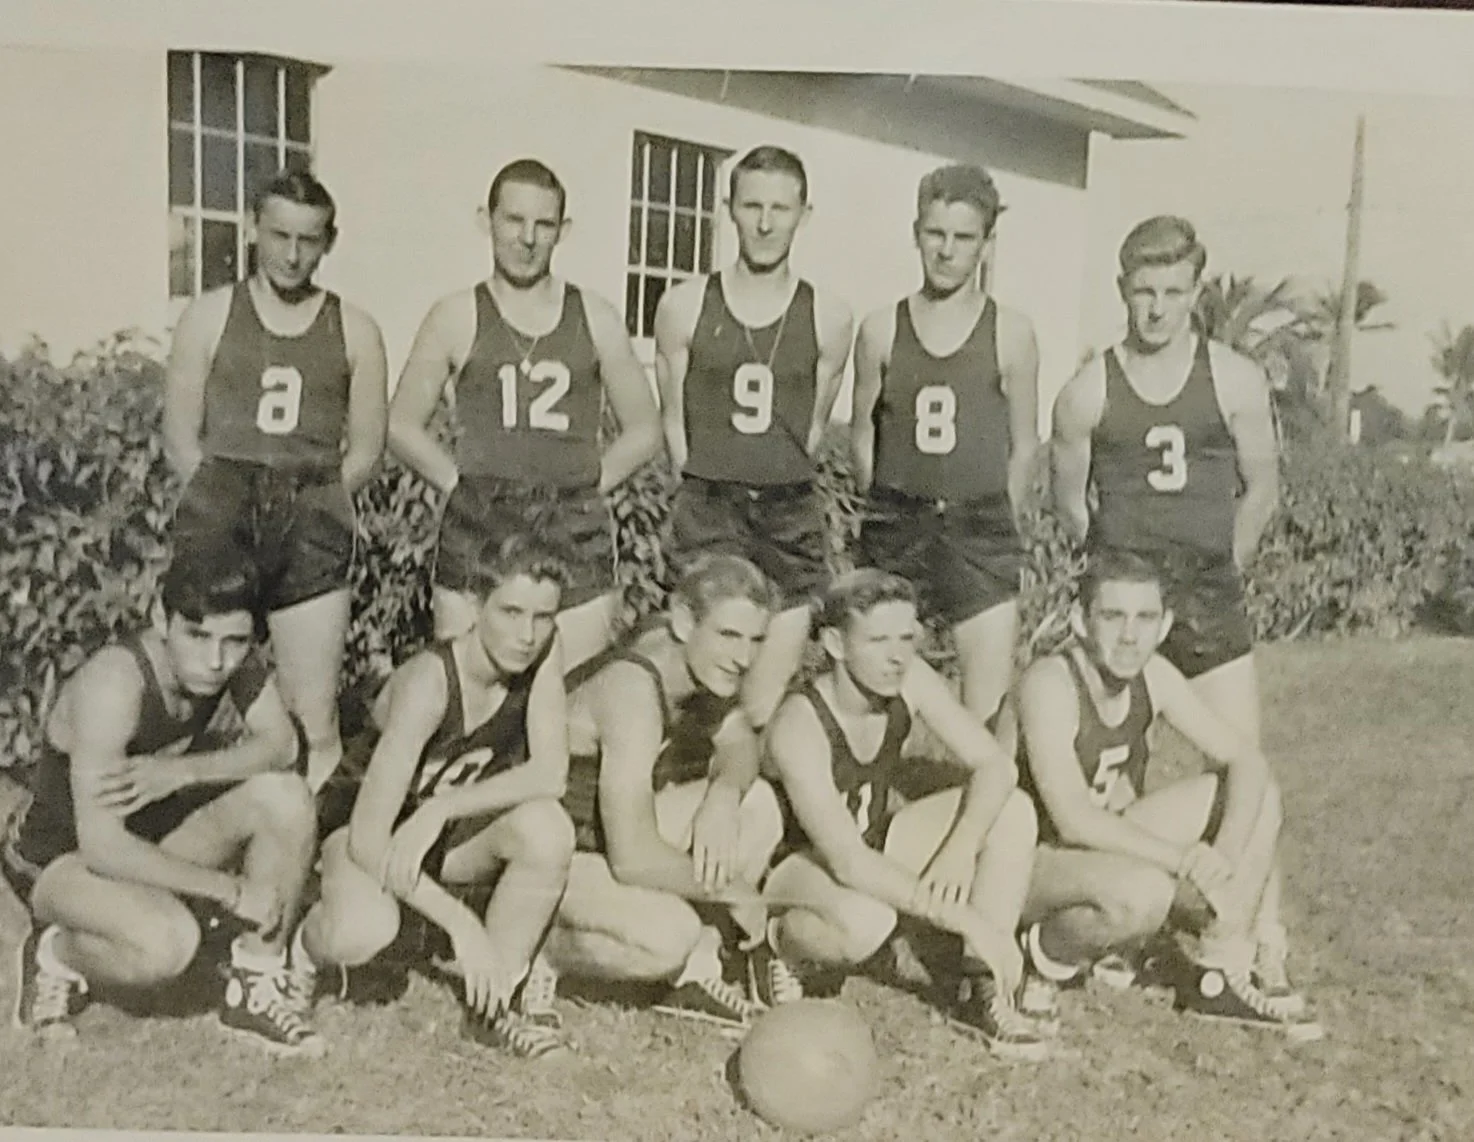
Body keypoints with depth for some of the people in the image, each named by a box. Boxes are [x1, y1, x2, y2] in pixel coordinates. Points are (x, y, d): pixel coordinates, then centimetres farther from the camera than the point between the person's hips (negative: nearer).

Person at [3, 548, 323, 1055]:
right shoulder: (114, 682, -34)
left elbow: (282, 744, -15)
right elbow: (101, 847, -35)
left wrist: (181, 771, -32)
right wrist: (231, 888, -31)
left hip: (156, 840, 6)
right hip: (59, 857, -6)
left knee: (286, 797, -19)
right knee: (167, 942, -35)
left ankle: (258, 985, -3)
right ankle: (56, 955, 1)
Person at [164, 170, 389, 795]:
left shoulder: (354, 330, 9)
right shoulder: (210, 315, 8)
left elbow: (365, 449, 9)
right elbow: (180, 437, 7)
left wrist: (304, 502, 0)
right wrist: (226, 501, -2)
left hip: (312, 527, 0)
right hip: (220, 520, 0)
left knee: (315, 728, -2)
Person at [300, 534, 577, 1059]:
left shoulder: (540, 654, -17)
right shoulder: (430, 681, -31)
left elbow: (551, 774, -24)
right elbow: (368, 839, -33)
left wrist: (442, 808, -33)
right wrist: (461, 923, -34)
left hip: (448, 837, 4)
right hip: (369, 836, -4)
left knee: (546, 826, -28)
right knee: (363, 931, -36)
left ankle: (498, 1000, -8)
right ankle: (305, 936, 3)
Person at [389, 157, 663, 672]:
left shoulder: (595, 317, 10)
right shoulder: (457, 316, 7)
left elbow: (643, 428, 15)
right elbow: (402, 426, 11)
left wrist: (588, 484, 5)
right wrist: (464, 482, 1)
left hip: (576, 533, 1)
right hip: (476, 531, -1)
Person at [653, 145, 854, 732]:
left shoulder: (828, 317, 2)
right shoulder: (684, 305, 1)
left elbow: (813, 427, 10)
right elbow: (673, 419, 8)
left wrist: (776, 483, 9)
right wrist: (710, 494, 7)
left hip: (791, 519, 1)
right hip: (706, 512, 0)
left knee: (767, 712, 0)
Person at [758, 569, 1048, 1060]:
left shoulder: (909, 680, -15)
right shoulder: (798, 728, -31)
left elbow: (995, 766, -13)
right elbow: (847, 861, -38)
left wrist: (961, 848, -32)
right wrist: (967, 921, -40)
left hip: (877, 843, 7)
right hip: (797, 863, -6)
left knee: (1014, 811, -13)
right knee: (866, 923, -41)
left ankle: (981, 993, -9)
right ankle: (785, 945, -5)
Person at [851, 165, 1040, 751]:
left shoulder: (1011, 333, -1)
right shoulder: (881, 329, 2)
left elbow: (1024, 445, 6)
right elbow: (862, 430, 11)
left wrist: (998, 524, 9)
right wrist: (889, 510, 10)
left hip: (980, 527, -1)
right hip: (895, 525, 1)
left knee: (989, 711, -6)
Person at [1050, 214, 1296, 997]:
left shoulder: (1235, 382, 0)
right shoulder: (1087, 392, -1)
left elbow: (1261, 492, 7)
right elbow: (1069, 500, 8)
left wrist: (1215, 570, 7)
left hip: (1209, 600, 0)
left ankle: (1264, 946, 5)